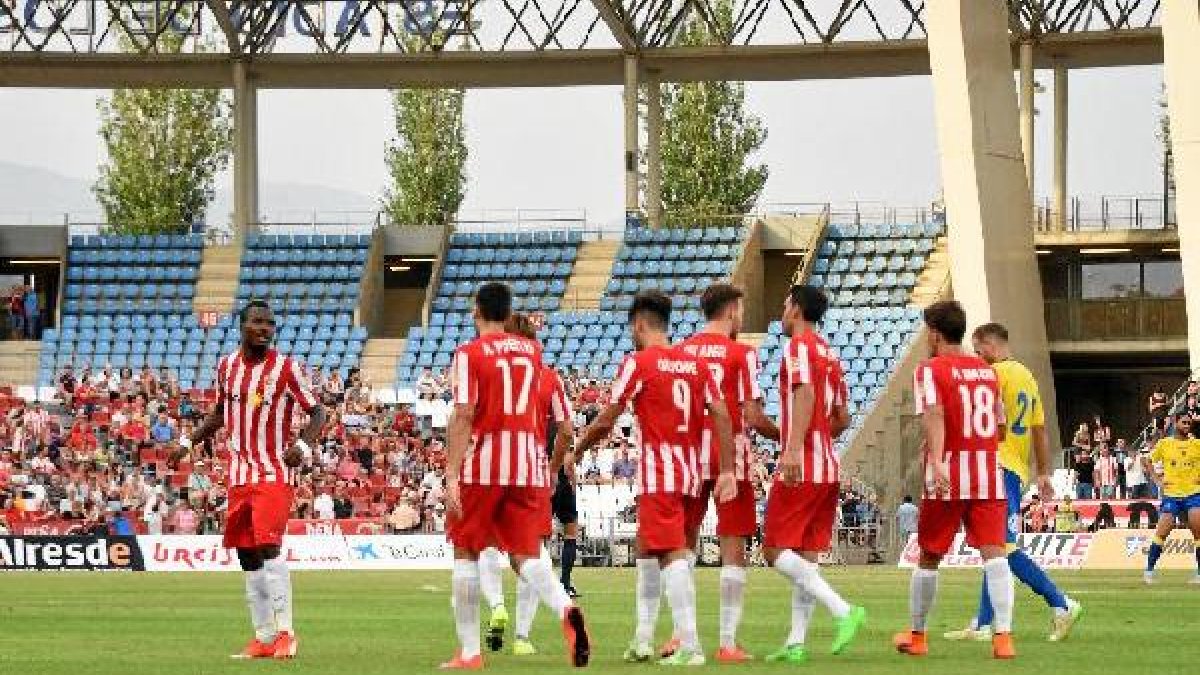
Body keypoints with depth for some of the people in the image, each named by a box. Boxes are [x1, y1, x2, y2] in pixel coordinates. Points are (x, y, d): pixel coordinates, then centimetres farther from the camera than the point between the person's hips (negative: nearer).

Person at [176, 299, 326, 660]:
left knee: (269, 547, -19)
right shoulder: (226, 366, 8)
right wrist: (190, 442, 17)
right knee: (247, 556, 7)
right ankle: (264, 637, 15)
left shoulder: (286, 368, -7)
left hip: (274, 473, -6)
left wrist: (303, 445, -21)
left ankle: (285, 632, -15)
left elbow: (316, 412, -4)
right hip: (239, 474, 6)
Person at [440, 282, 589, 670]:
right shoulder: (531, 350, 12)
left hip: (482, 466, -4)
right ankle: (566, 610, -29)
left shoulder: (469, 354, -5)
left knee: (466, 552, 9)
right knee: (524, 555, 2)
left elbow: (462, 417, -14)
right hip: (527, 466, 4)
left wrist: (451, 475, -16)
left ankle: (469, 652, 7)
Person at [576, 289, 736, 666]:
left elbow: (605, 422, -4)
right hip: (690, 472, 7)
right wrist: (727, 472, 4)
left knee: (672, 555, -12)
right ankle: (642, 641, 23)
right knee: (646, 549, 20)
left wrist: (576, 451, 12)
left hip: (658, 475, -7)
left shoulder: (639, 363, -7)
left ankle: (690, 647, -21)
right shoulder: (694, 364, 11)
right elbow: (721, 416, 4)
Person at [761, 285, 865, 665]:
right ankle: (796, 643, 3)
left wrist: (793, 447, -32)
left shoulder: (798, 346, -7)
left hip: (800, 468, -9)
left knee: (776, 550, -7)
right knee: (805, 556, 8)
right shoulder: (830, 355, 19)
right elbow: (842, 419, 21)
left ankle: (843, 611, -20)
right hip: (828, 469, 9)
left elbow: (805, 394, -23)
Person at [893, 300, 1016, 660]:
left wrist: (937, 460, -32)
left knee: (929, 556, 12)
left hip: (948, 477, -3)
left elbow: (933, 414, -19)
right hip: (990, 472, 3)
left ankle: (916, 636, 26)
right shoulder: (987, 370, 13)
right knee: (994, 552, -6)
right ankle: (1003, 635, -22)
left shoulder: (930, 370, -3)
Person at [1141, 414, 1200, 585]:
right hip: (1171, 495, 0)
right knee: (1162, 532, -5)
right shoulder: (1164, 444, 3)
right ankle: (1149, 570, 7)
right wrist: (1157, 480, 3)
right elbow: (1146, 460, 12)